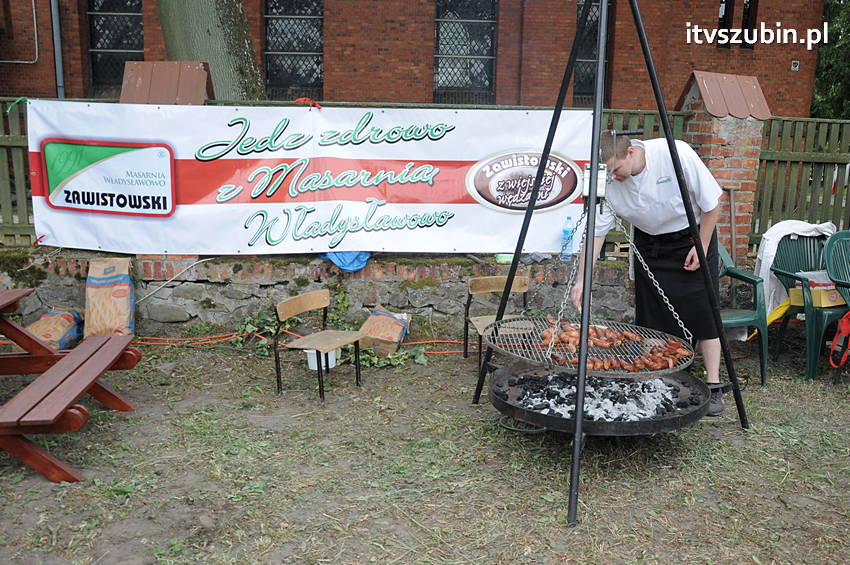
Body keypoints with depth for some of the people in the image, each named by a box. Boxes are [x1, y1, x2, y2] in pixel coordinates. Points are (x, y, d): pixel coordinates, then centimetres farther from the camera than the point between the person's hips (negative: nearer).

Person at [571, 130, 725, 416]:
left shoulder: (676, 154, -29)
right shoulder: (608, 184, -20)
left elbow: (711, 203, -17)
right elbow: (595, 233, -17)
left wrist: (701, 247, -15)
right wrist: (581, 280, -26)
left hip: (693, 235, -3)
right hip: (649, 243, 3)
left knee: (703, 313, -5)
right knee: (651, 317, 0)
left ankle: (713, 386, 5)